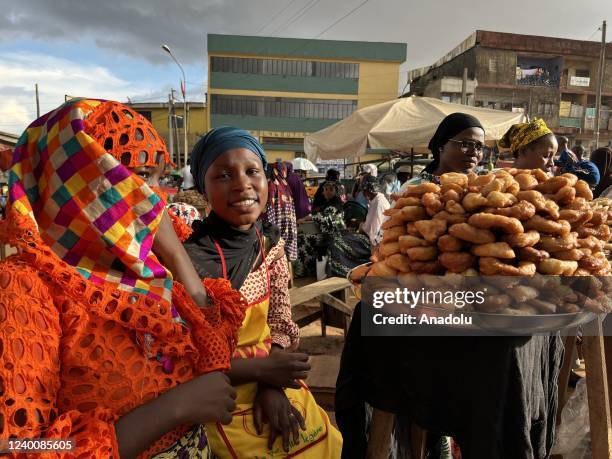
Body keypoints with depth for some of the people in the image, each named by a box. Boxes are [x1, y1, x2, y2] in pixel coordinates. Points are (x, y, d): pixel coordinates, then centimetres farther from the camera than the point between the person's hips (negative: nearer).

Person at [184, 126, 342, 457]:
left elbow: (280, 322, 2)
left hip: (271, 383, 6)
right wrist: (262, 369, -19)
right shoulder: (189, 257, -24)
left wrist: (273, 387, -11)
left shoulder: (271, 244, -5)